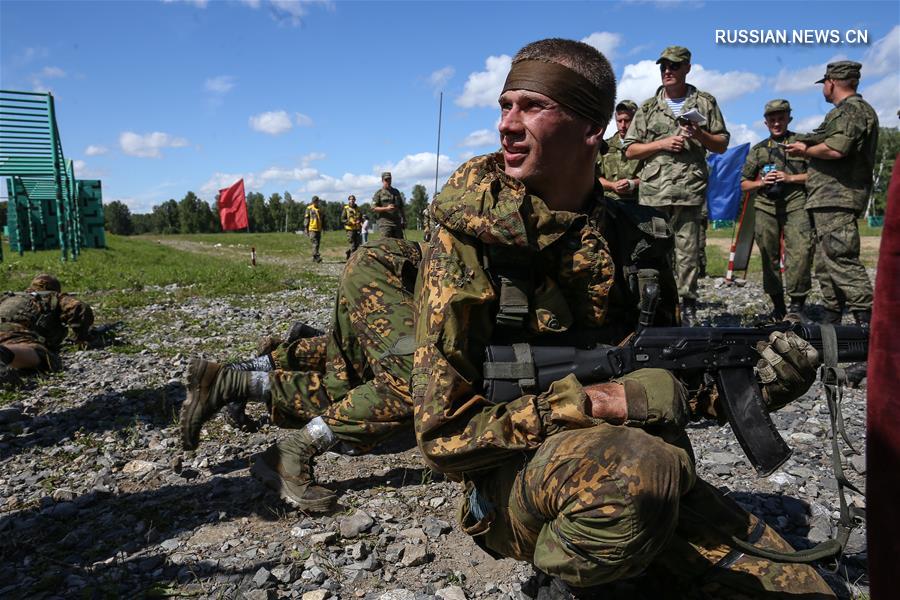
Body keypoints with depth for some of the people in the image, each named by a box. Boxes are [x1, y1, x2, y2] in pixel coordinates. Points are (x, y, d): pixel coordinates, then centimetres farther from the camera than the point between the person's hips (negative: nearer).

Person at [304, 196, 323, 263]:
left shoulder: (319, 210, 15)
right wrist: (306, 229, -8)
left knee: (317, 244, 7)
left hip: (318, 229, 6)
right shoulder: (309, 209, -1)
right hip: (312, 229, -6)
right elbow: (306, 219, -3)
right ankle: (317, 257, -22)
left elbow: (322, 219, 23)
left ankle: (314, 258, 14)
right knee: (315, 243, -16)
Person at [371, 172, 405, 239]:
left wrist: (404, 220, 15)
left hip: (397, 222, 5)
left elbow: (401, 207, 21)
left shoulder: (396, 192, 17)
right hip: (385, 223, -5)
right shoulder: (379, 193, 2)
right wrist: (386, 208, -17)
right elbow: (373, 208, -6)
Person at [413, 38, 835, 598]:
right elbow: (444, 434, -16)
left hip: (648, 473, 5)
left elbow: (670, 382, 11)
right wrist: (602, 403, -22)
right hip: (514, 481, -4)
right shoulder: (464, 250, -13)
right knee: (637, 464, -36)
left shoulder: (639, 237, 1)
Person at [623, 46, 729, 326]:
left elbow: (722, 145, 15)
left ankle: (687, 308, 6)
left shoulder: (706, 103, 15)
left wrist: (699, 135, -5)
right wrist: (662, 144, -4)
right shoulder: (648, 108, 15)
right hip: (653, 191, 0)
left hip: (691, 190, 0)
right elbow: (630, 150, 10)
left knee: (688, 252, -1)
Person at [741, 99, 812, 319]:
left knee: (801, 249, -20)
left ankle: (797, 302, -13)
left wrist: (790, 178, -8)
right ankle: (777, 304, 13)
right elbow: (744, 184, 20)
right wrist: (761, 182, 0)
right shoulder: (758, 150, 19)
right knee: (769, 255, 2)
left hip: (796, 204, -3)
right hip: (765, 206, 3)